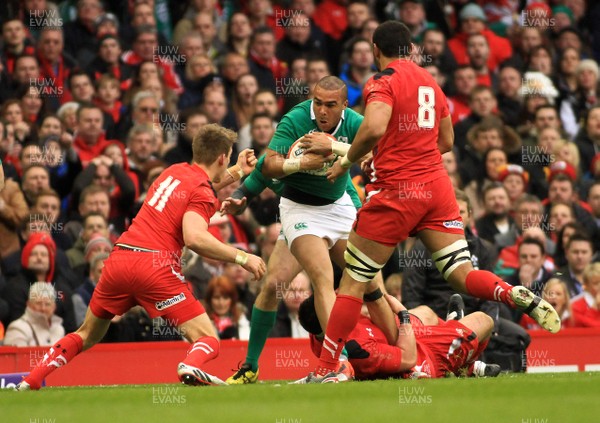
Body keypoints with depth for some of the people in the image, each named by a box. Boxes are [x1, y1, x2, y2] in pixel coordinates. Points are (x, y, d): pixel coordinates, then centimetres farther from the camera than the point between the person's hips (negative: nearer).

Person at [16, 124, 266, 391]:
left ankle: (30, 381, 18)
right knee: (208, 342, -6)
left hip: (119, 257, 7)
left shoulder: (174, 172, 20)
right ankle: (190, 366, -40)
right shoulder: (202, 192, -2)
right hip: (155, 265, -7)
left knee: (87, 335, 27)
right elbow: (194, 237, -20)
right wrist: (242, 258, -15)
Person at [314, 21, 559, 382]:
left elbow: (374, 127, -24)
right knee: (462, 276, 2)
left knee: (353, 281, 3)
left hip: (396, 191, -6)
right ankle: (522, 297, -26)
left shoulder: (383, 81, -6)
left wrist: (347, 161, -7)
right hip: (437, 186, 6)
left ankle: (326, 369, 3)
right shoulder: (431, 82, 16)